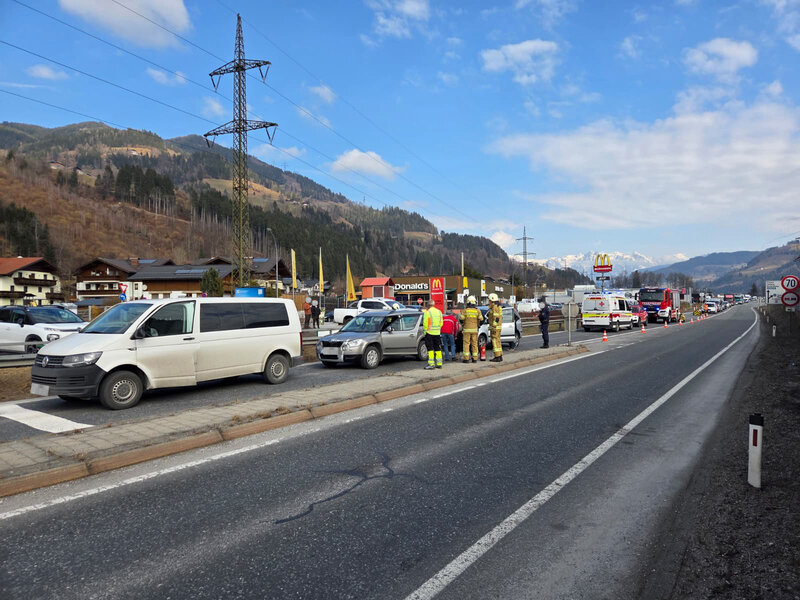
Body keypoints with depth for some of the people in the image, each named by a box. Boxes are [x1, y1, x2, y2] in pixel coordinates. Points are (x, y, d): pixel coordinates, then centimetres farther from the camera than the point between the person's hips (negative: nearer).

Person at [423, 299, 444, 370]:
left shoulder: (427, 312, -11)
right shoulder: (439, 312, 8)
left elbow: (425, 323, -12)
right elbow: (441, 323, 10)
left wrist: (425, 331, 1)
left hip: (429, 333, -6)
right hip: (437, 333, 6)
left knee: (430, 349, -3)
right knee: (438, 349, 12)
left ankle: (431, 364, -7)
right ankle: (439, 364, 14)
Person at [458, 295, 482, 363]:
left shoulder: (465, 310, -5)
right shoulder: (477, 311, 0)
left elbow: (461, 319, -7)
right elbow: (481, 319, 1)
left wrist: (462, 324, 14)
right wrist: (478, 325, 20)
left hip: (467, 330, -2)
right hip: (474, 330, 2)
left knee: (466, 344, 1)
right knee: (474, 344, 8)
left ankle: (466, 358, -2)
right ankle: (475, 358, 8)